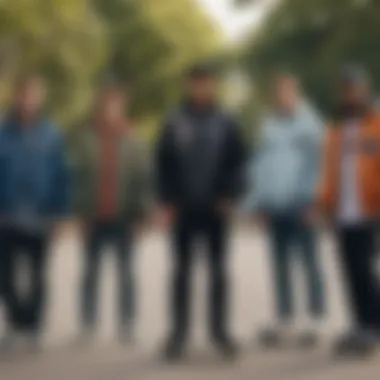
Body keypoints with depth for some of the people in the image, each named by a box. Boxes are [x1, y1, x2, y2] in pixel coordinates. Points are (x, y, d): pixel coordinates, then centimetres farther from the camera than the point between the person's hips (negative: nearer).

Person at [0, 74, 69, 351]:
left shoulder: (51, 135, -3)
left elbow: (60, 176, -2)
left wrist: (58, 214, -5)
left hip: (40, 219, 0)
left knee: (37, 277, 9)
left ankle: (33, 327, 21)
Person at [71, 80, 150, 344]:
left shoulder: (133, 139, 0)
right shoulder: (86, 138, 0)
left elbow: (143, 178, -1)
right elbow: (79, 177, 0)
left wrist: (139, 214, -6)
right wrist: (82, 211, -5)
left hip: (124, 217, 0)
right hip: (95, 218, 1)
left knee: (126, 273, 7)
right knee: (91, 273, 7)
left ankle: (127, 327, 14)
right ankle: (88, 326, 14)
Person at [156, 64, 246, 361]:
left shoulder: (226, 123, 3)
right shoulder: (174, 123, 2)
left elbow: (237, 162, 1)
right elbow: (163, 164, 0)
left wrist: (229, 196, -9)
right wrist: (166, 202, -7)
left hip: (216, 209, 0)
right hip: (183, 209, 0)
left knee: (219, 271, 7)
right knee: (182, 271, 5)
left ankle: (220, 331, 15)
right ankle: (179, 333, 11)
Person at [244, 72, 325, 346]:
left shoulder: (309, 121, 0)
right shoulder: (268, 125, 15)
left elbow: (316, 160, -7)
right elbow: (258, 162, 16)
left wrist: (312, 199, -14)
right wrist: (257, 202, 9)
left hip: (300, 205, -5)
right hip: (273, 207, 5)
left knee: (309, 260, -1)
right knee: (280, 263, 10)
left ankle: (316, 321, 4)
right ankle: (285, 320, 17)